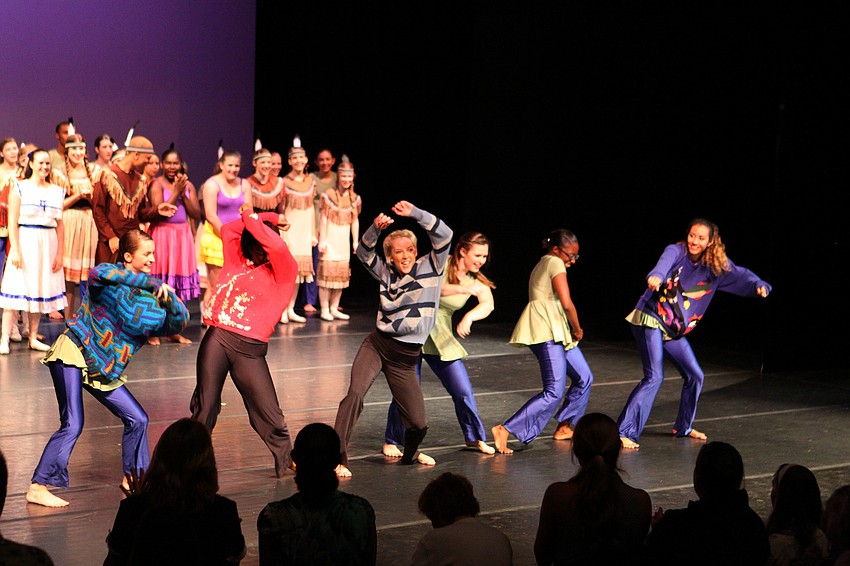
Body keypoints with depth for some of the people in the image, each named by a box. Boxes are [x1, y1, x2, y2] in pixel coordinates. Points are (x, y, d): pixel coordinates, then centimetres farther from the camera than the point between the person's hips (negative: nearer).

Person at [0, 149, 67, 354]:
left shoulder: (57, 191, 9)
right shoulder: (20, 188, -2)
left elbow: (59, 224, 10)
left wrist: (60, 252, 6)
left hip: (48, 244, 4)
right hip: (25, 241, -4)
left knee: (40, 290, 7)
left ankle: (33, 338, 15)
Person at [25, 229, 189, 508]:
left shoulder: (148, 294, 10)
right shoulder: (109, 275, -8)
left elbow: (179, 322, 0)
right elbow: (98, 274, -34)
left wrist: (168, 297, -21)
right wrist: (147, 281, -36)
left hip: (102, 368, 7)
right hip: (73, 354, -7)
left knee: (137, 419, 6)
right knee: (72, 424, -16)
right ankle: (38, 487, -12)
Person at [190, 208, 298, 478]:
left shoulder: (283, 271, 2)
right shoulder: (239, 261, 16)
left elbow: (277, 246, -18)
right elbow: (228, 230, 24)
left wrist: (252, 219, -5)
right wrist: (266, 219, 19)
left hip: (249, 349, -3)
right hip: (216, 337, 3)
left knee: (268, 412, -2)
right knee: (205, 406, 6)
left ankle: (288, 460, 15)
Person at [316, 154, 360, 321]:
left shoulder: (354, 198, 6)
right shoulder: (328, 195, -8)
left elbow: (355, 220, 11)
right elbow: (323, 218, -7)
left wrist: (355, 241, 9)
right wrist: (322, 240, -10)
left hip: (344, 241, 5)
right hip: (330, 239, -5)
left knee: (342, 274, 7)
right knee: (327, 272, -7)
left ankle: (334, 308, 16)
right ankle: (324, 309, 0)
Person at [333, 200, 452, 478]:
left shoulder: (430, 267, 2)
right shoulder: (386, 273, 10)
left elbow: (444, 235, -9)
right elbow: (364, 252, 2)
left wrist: (415, 213, -18)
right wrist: (376, 228, -14)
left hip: (405, 357, -1)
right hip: (376, 345, 1)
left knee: (418, 423, 0)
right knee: (355, 393, -27)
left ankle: (410, 453, 35)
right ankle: (337, 458, -25)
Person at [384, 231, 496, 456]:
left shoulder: (477, 281, 0)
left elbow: (487, 304, -19)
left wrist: (469, 317, -40)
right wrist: (463, 289, -40)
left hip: (441, 338, 4)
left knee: (463, 391, 0)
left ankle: (475, 437, 23)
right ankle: (391, 442, 13)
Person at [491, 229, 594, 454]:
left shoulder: (542, 264, 24)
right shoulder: (555, 263, -8)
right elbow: (567, 303, -17)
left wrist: (573, 330, 10)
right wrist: (577, 329, -2)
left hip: (556, 330, 10)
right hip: (547, 331, -10)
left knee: (584, 378, 17)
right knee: (554, 392, -15)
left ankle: (565, 427, 27)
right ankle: (505, 430, -21)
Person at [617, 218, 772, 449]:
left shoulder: (717, 266, 2)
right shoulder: (676, 252, -14)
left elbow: (740, 276, -1)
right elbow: (663, 265, -35)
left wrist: (759, 285, -23)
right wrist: (656, 277, -59)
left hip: (674, 330, 7)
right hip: (651, 320, -7)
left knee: (695, 376, 12)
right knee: (654, 377, -17)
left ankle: (683, 427, 32)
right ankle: (624, 431, -16)